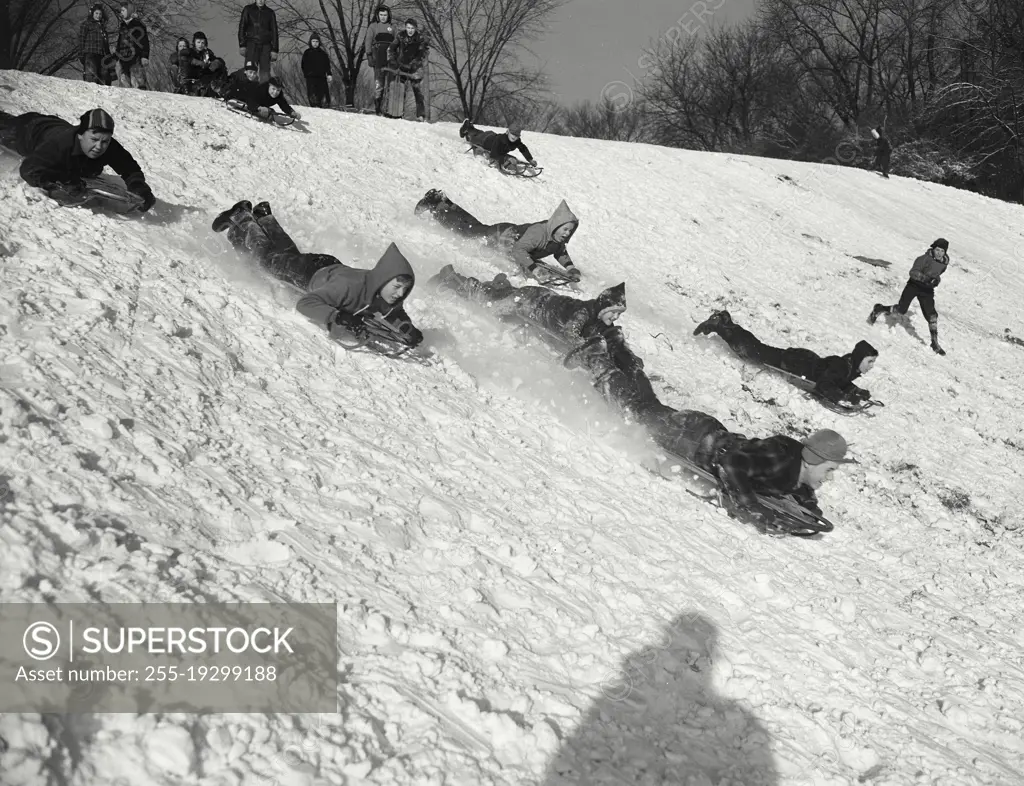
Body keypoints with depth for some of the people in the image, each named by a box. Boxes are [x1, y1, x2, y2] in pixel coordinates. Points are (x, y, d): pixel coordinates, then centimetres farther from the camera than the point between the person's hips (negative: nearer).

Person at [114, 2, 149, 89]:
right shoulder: (121, 25, 18)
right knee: (124, 85, 1)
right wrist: (115, 57, 23)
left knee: (137, 85, -14)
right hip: (122, 60, 6)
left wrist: (145, 56, -15)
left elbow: (145, 42, -5)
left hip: (135, 60, -6)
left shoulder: (138, 24, -1)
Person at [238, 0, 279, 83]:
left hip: (266, 45, 1)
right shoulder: (248, 10, 9)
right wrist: (242, 45, -6)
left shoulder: (270, 12, 11)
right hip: (252, 44, -1)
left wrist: (274, 50, 1)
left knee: (265, 71, -6)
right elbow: (242, 27, 5)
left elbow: (274, 32, 10)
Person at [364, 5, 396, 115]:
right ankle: (377, 106, -3)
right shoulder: (373, 26, 9)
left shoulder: (392, 27, 15)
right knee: (378, 83, -7)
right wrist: (369, 56, -3)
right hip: (378, 58, -2)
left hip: (390, 58, 2)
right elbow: (368, 42, 7)